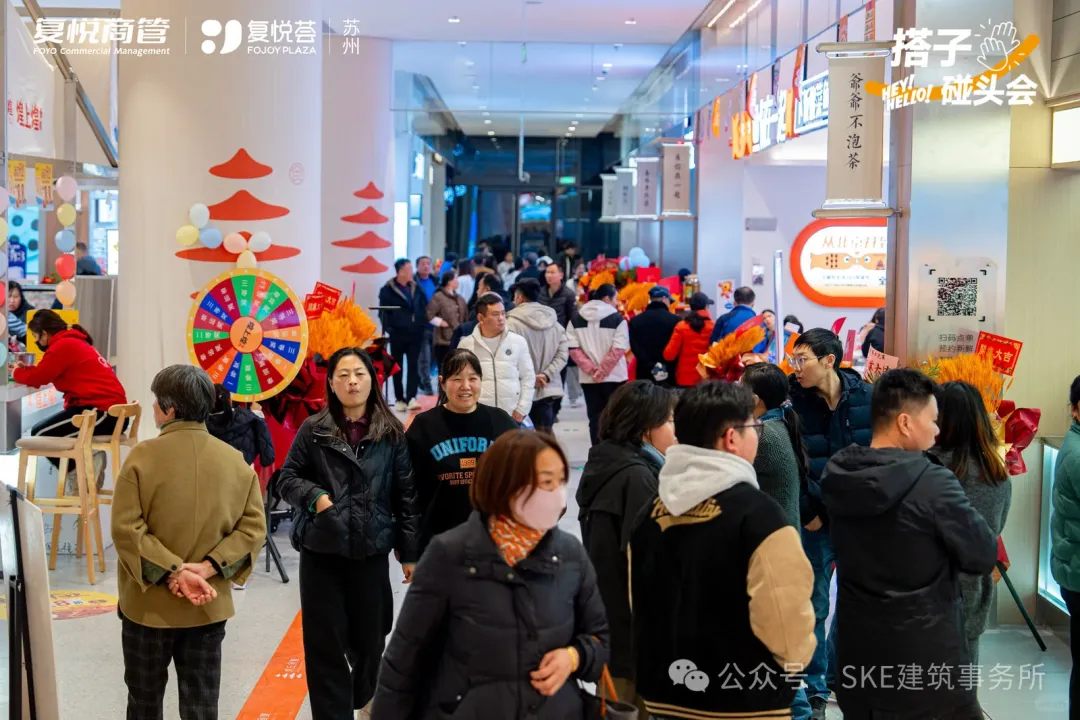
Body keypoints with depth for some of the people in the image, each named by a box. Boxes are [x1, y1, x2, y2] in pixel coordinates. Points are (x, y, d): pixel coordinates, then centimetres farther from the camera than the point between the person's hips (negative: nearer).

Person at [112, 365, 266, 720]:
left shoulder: (143, 456, -13)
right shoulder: (236, 461, -1)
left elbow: (126, 529, -18)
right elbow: (254, 527, -5)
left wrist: (174, 571, -18)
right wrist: (208, 567, -11)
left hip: (149, 603, -3)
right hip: (209, 607, 3)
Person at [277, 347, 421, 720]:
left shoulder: (392, 433, 1)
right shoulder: (313, 430, -1)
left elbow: (406, 494, 3)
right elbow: (287, 478, 7)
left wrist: (410, 551, 3)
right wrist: (315, 496, -13)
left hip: (372, 550, 1)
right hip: (322, 550, -1)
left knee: (370, 637, 13)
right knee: (325, 643, 1)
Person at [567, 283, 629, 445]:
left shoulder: (576, 319, 4)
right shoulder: (617, 319, -8)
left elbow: (573, 348, -2)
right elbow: (618, 349, -16)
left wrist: (590, 368, -6)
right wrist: (602, 370, -12)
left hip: (588, 378, 3)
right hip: (614, 377, -3)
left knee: (595, 417, 8)